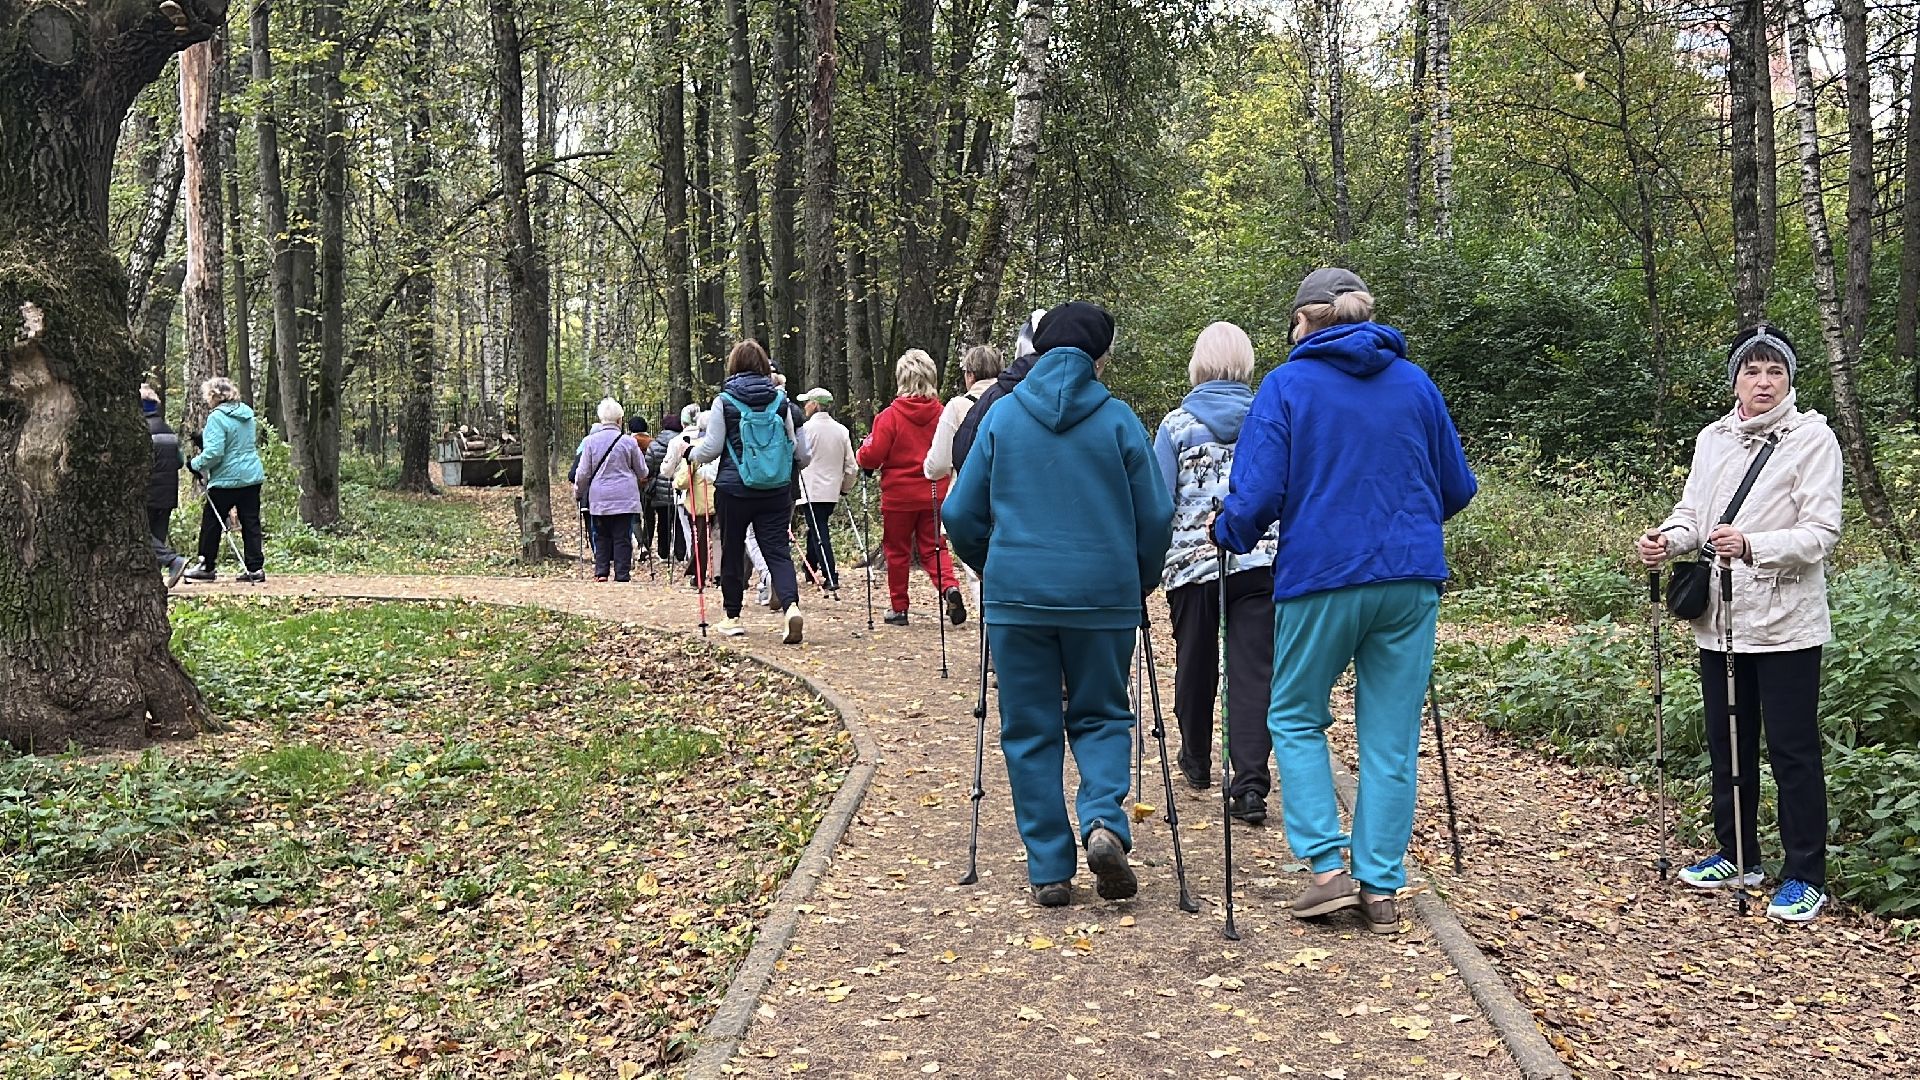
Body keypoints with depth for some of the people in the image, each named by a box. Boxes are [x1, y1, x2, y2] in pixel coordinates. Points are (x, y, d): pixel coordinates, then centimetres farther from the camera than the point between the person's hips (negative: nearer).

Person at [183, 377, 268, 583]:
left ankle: (206, 567, 16)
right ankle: (255, 568, 3)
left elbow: (214, 452, -21)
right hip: (253, 476, 7)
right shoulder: (247, 413, 9)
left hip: (226, 479, -7)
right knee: (251, 522, 6)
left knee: (211, 521, 8)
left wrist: (196, 464, -4)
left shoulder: (217, 417, -14)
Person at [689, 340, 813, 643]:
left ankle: (732, 617, 22)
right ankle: (791, 605, -23)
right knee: (778, 550, 1)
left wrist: (692, 455, 19)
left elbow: (711, 448, -3)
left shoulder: (724, 402, -4)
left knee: (732, 552, 12)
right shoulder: (781, 400, 3)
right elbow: (796, 447, 7)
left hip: (734, 489, -2)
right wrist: (801, 461, 29)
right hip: (776, 490, 2)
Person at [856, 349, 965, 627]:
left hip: (899, 495, -3)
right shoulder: (941, 414, -3)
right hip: (933, 495, 3)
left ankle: (899, 609, 16)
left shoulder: (890, 416, -14)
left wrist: (861, 454, 7)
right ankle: (950, 586, -13)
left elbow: (871, 457, -14)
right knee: (933, 547, 12)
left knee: (897, 552, 10)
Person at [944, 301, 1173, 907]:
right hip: (1103, 596, 0)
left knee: (1029, 730, 9)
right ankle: (1104, 822, -8)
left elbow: (961, 515, 6)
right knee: (1100, 715, 16)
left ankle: (1049, 870, 9)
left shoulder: (1002, 417, 4)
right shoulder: (1118, 420, 1)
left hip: (1016, 595, 1)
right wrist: (1141, 584, 19)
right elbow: (1155, 518, 2)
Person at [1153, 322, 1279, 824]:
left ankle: (1197, 761, 33)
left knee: (1195, 665, 15)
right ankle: (1251, 785, -10)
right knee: (1253, 670, -1)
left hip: (1193, 560, -1)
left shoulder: (1177, 424, -1)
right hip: (1262, 560, 1)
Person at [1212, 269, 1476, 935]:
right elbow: (1457, 489, 13)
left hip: (1320, 578, -3)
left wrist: (1230, 534, 8)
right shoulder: (1415, 384, 9)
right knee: (1392, 734, 9)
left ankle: (1329, 865, 5)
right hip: (1410, 578, 4)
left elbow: (1257, 494, -12)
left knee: (1295, 716, 14)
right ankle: (1381, 887, 12)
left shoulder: (1287, 385, -3)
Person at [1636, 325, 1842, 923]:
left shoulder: (1813, 437, -6)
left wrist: (1751, 546, -28)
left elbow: (1821, 532, -12)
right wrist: (1668, 537, -10)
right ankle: (1737, 855, 30)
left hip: (1785, 621, -5)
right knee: (1727, 743, 15)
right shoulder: (1712, 438, 10)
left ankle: (1805, 875, 11)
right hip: (1720, 619, 6)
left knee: (1792, 749, 0)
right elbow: (1691, 509, 13)